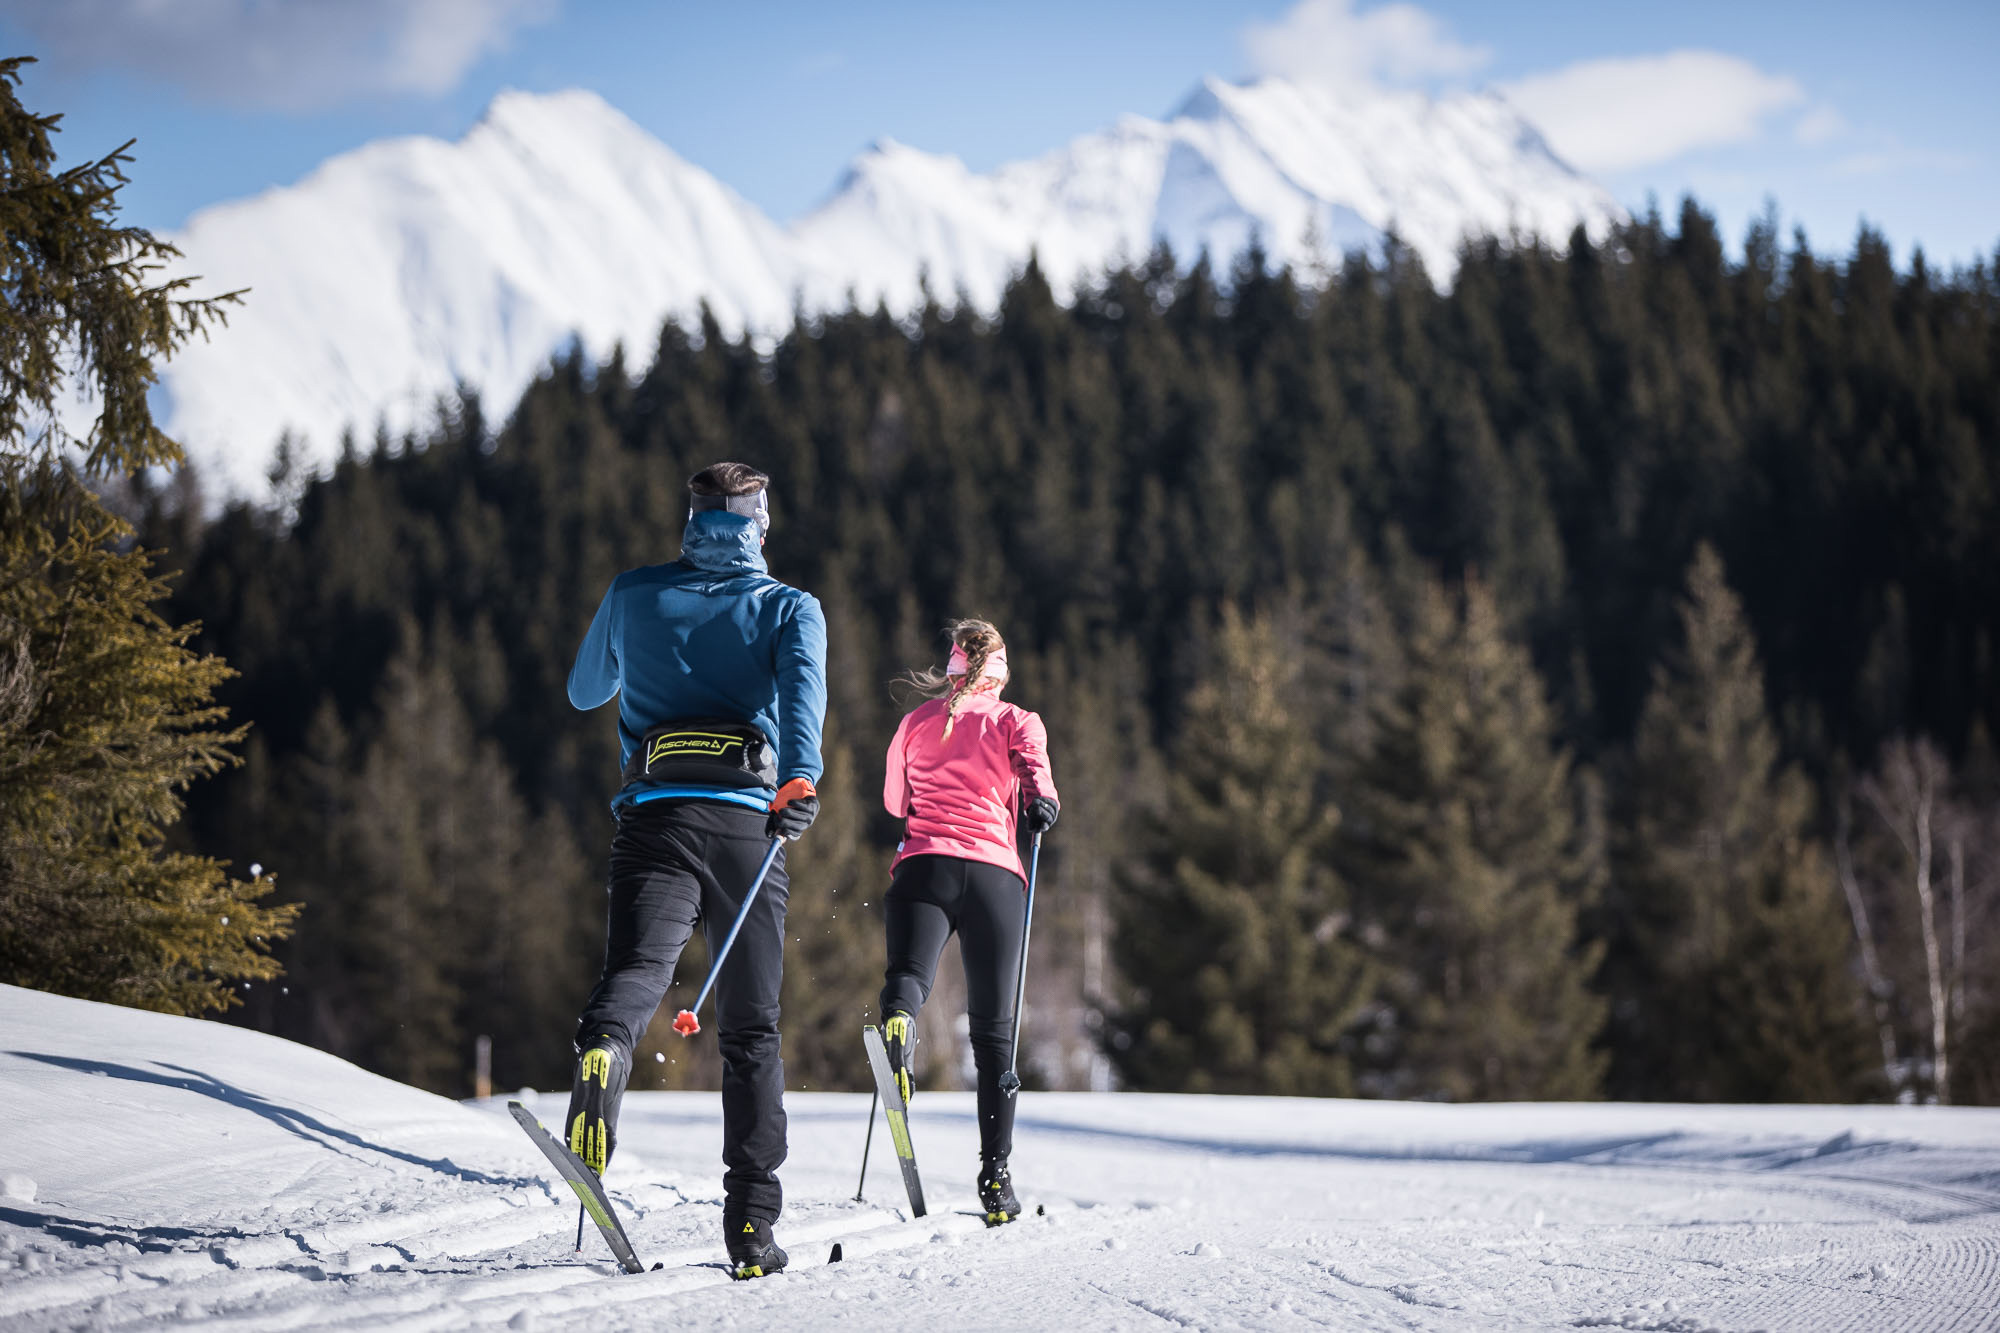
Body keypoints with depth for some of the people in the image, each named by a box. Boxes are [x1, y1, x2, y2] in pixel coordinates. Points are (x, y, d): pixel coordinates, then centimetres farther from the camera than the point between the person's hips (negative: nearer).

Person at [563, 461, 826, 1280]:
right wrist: (800, 781, -24)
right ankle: (751, 1226, 5)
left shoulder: (634, 595, 18)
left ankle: (602, 1053, -56)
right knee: (751, 1028, 10)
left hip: (655, 813, 0)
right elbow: (803, 687, -10)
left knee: (634, 974, -17)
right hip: (746, 818, 0)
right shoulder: (790, 608, 13)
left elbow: (584, 691, 33)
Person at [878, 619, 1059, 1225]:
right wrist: (1041, 799, -12)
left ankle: (898, 1020, -57)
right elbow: (1034, 759, -5)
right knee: (994, 1028, 7)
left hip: (923, 865, 1)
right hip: (994, 874, 0)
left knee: (909, 977, -18)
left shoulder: (918, 722, 22)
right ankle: (995, 1176, 5)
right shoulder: (1016, 720, 17)